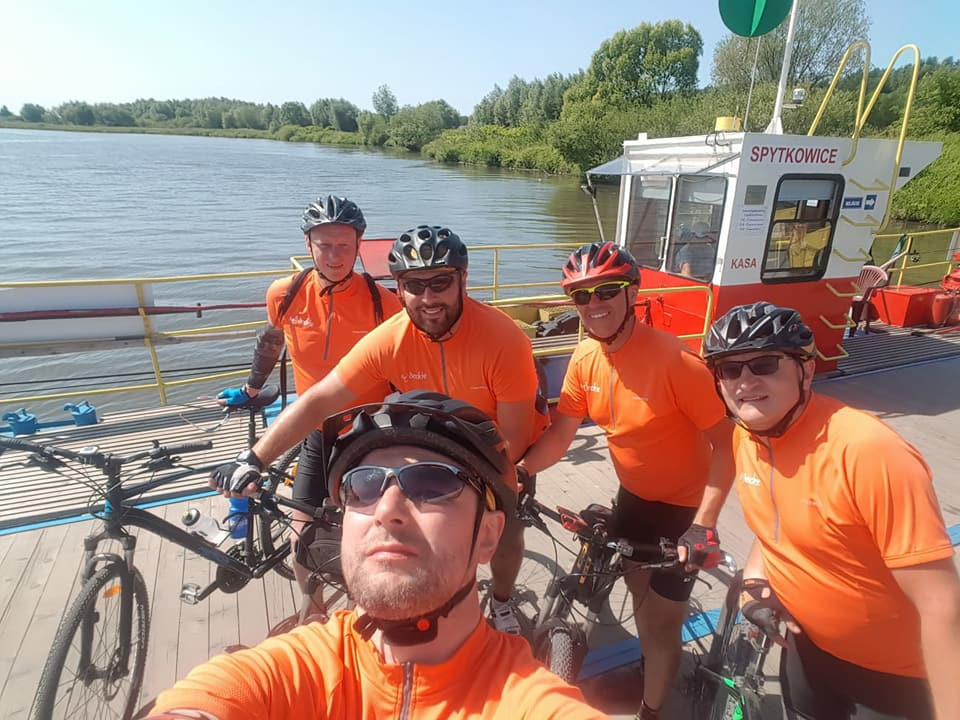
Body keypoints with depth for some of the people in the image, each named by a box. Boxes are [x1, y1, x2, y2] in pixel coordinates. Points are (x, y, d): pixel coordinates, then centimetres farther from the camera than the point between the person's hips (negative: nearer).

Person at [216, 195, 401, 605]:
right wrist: (251, 388, 23)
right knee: (302, 539, 6)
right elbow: (270, 342, 10)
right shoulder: (285, 294, -11)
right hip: (318, 434, 2)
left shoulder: (382, 302, -18)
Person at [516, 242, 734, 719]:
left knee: (662, 621, 8)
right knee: (640, 592, 25)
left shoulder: (673, 360, -30)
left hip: (684, 505, -5)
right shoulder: (585, 359, -11)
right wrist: (520, 470, -23)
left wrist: (704, 523, -28)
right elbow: (560, 432, -7)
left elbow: (724, 442, -23)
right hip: (634, 495, 6)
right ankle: (655, 673, 55)